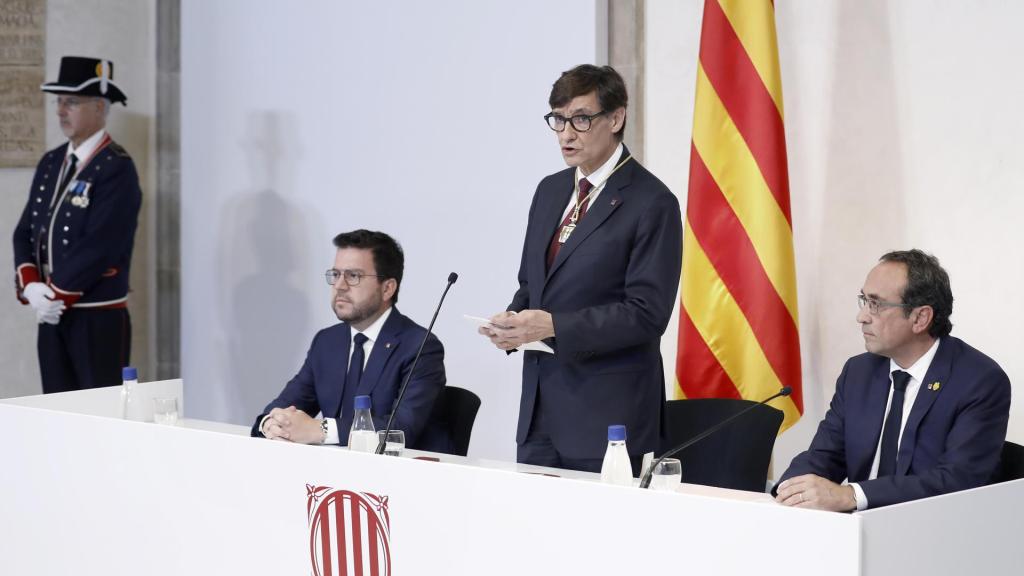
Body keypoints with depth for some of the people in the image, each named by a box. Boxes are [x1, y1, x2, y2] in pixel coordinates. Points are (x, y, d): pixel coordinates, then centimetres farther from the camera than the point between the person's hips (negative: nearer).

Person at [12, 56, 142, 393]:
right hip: (52, 316, 7)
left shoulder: (117, 168, -11)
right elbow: (25, 232, 11)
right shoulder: (51, 163, 13)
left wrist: (57, 295, -14)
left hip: (100, 319, -7)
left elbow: (99, 247, -19)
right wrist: (30, 286, -6)